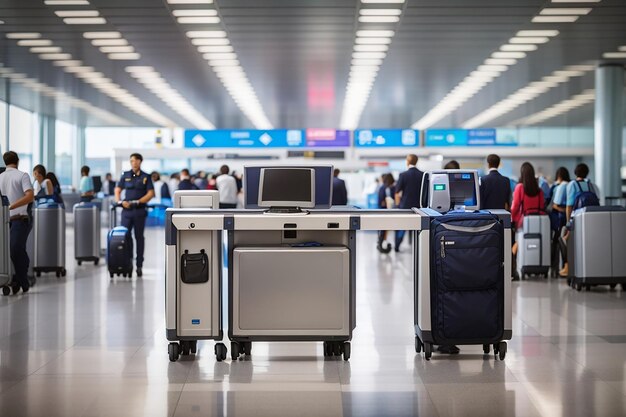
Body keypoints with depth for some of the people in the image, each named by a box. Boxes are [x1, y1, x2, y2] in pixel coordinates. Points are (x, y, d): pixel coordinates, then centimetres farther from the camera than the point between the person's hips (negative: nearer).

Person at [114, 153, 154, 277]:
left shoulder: (146, 177, 3)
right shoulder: (125, 175, 10)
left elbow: (150, 194, -3)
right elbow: (117, 190, 11)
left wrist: (137, 202, -13)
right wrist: (120, 201, -7)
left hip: (139, 211, -2)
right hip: (126, 210, 2)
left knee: (139, 238, 4)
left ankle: (139, 266, 7)